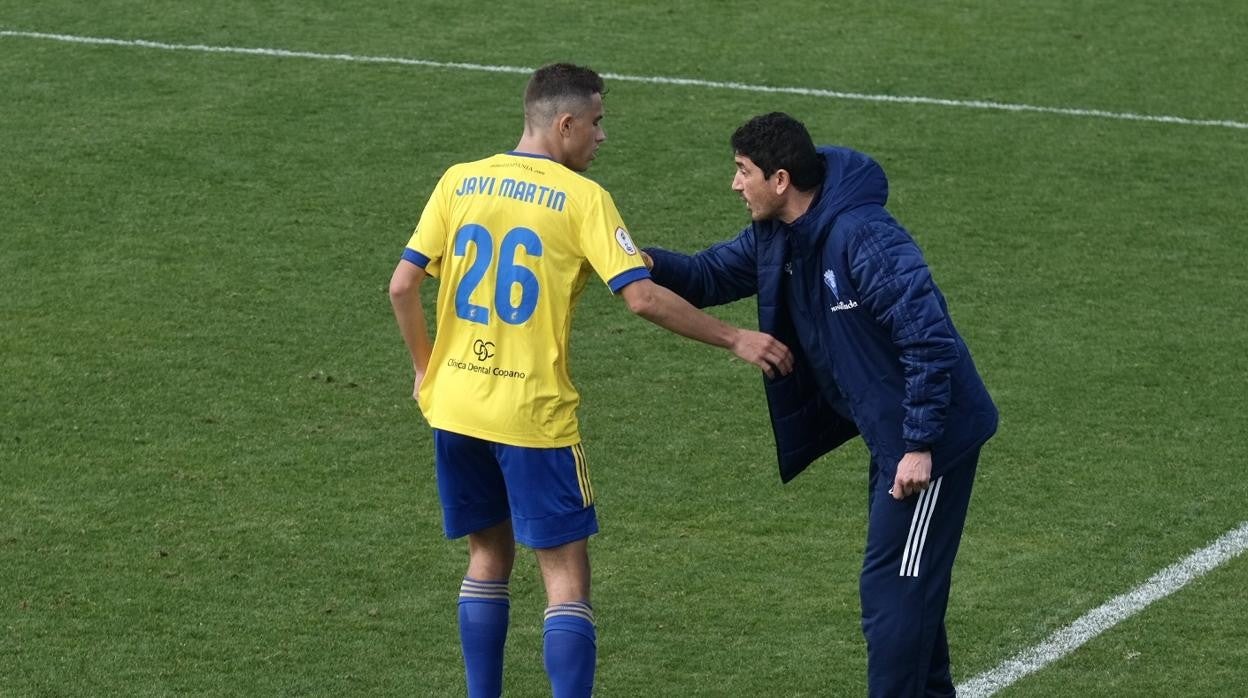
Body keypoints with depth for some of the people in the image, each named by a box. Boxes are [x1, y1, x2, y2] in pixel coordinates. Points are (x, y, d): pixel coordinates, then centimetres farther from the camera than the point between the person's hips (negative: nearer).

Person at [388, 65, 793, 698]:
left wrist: (425, 367, 18)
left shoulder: (459, 182, 4)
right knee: (567, 576, 1)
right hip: (533, 413, -5)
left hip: (454, 406, 5)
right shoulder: (581, 198, -9)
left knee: (489, 555, 21)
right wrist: (735, 340, -7)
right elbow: (642, 297, -15)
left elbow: (402, 286, 3)